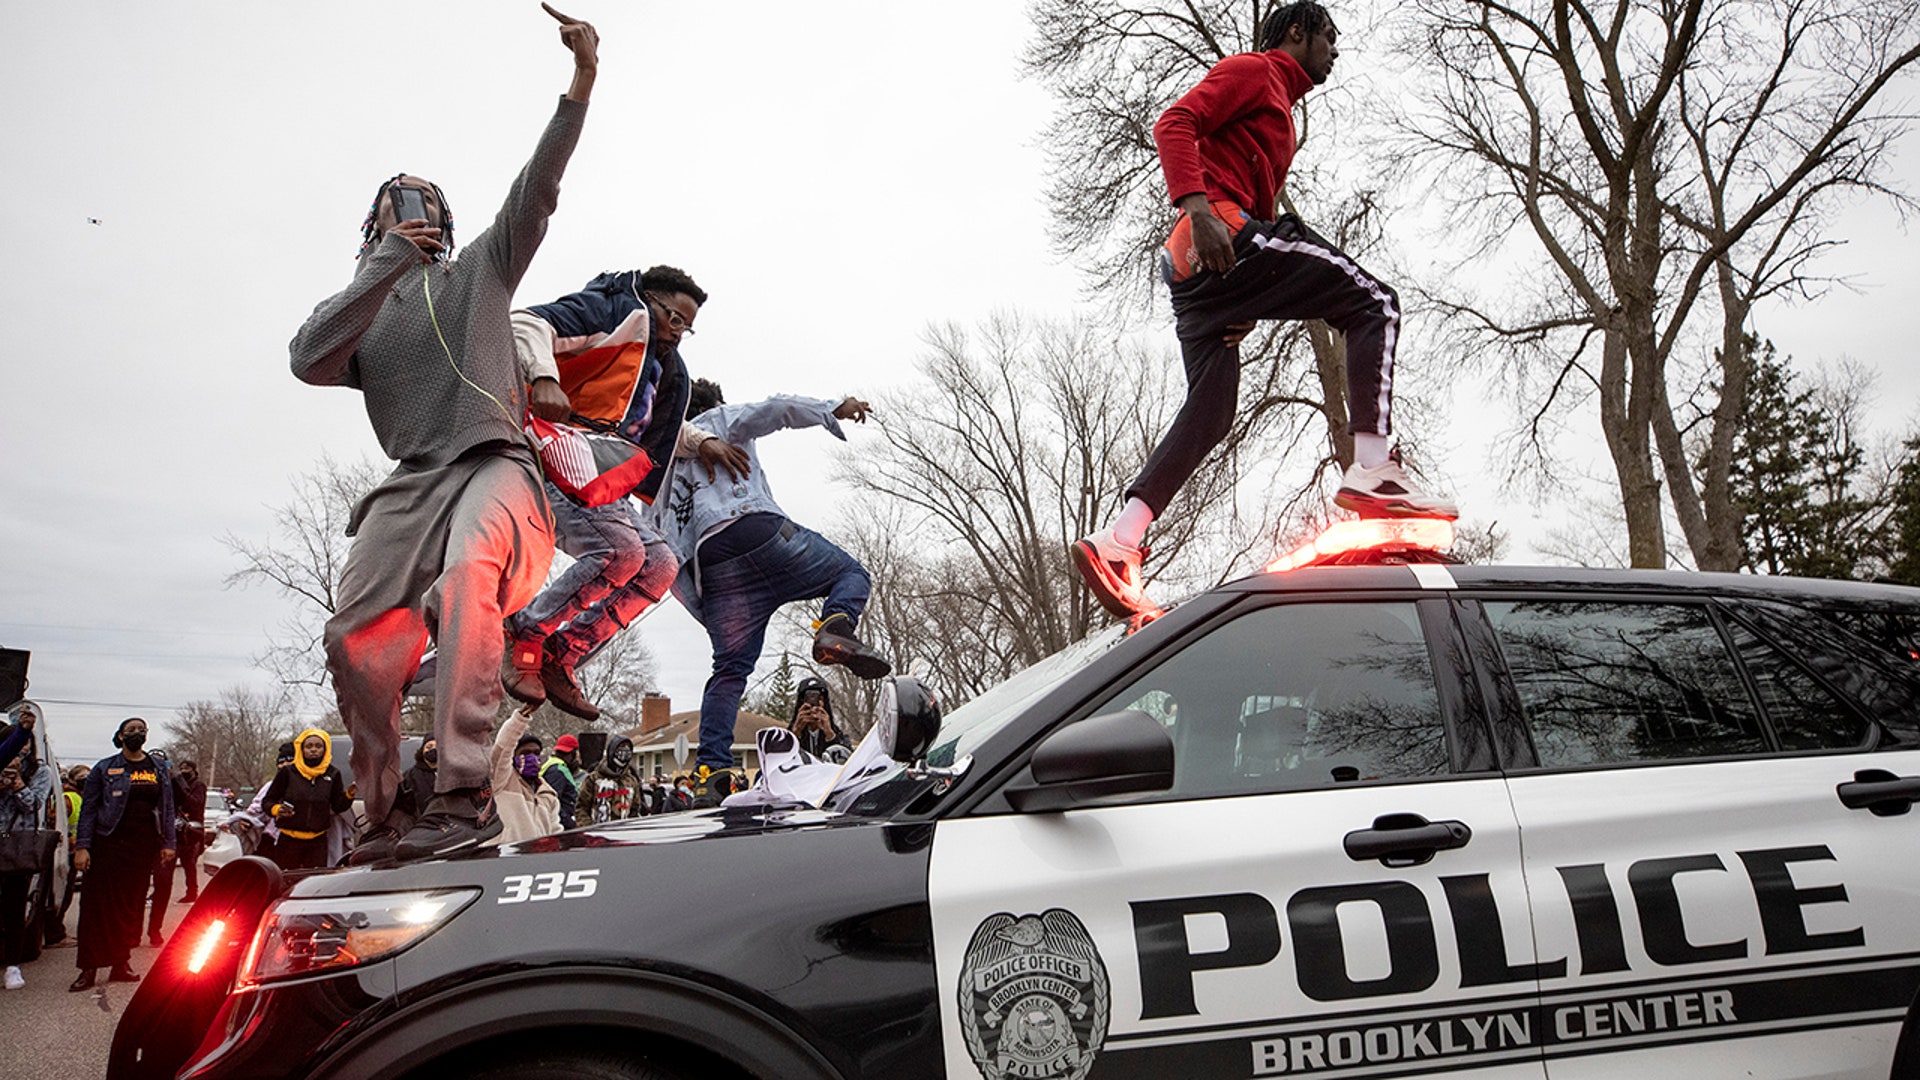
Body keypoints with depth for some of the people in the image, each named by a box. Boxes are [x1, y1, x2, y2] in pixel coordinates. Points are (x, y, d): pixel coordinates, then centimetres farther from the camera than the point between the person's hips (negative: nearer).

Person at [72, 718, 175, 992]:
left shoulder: (158, 768, 12)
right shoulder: (105, 768, 3)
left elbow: (167, 807, 13)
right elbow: (88, 808, 0)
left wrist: (168, 843, 7)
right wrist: (82, 846, -9)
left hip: (144, 846, 3)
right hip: (109, 844, -3)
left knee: (132, 905, 5)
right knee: (98, 904, -4)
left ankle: (120, 963, 13)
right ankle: (89, 968, 1)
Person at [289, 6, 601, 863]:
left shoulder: (480, 268, 20)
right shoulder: (355, 308, 24)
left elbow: (536, 189, 6)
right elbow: (309, 363, 1)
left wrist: (581, 81, -8)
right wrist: (387, 265, -3)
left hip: (492, 462, -4)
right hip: (411, 481, 4)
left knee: (468, 575, -34)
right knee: (355, 640, -5)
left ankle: (462, 797, -39)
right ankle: (381, 819, 9)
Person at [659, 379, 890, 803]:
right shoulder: (719, 420, 23)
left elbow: (667, 555, 24)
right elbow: (772, 411, 1)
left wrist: (703, 610, 23)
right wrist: (835, 409, 6)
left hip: (711, 567, 5)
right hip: (757, 529, -5)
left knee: (730, 669, 5)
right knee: (852, 572, 7)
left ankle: (711, 769, -6)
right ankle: (835, 628, -25)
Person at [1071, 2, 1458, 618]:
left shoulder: (1281, 111, 37)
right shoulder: (1253, 70, 9)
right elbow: (1175, 125, -8)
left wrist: (1245, 304, 18)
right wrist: (1196, 206, -25)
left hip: (1196, 270, 10)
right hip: (1220, 231, -9)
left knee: (1209, 412, 3)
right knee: (1374, 304, -8)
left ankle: (1117, 543, -5)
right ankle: (1373, 469, -20)